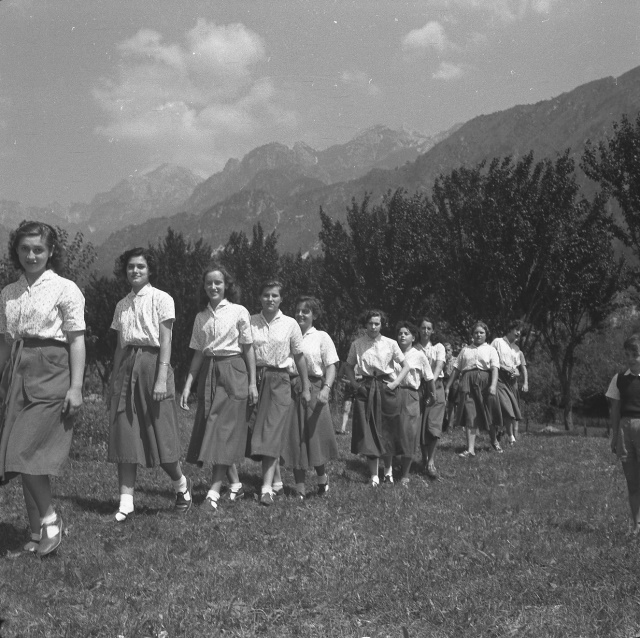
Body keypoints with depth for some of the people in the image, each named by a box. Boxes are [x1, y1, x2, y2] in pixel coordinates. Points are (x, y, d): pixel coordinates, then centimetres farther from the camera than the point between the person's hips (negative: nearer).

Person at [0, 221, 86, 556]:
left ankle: (50, 519, 7)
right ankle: (38, 530, 16)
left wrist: (76, 387, -12)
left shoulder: (65, 289, -2)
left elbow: (76, 340, -5)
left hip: (50, 372, -6)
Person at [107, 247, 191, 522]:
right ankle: (126, 502, 2)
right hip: (127, 366, 5)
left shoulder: (161, 299, -1)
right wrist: (114, 377, 9)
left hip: (152, 362, -5)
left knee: (160, 434, -2)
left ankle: (181, 484, 23)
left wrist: (162, 378, -16)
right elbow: (119, 345, 16)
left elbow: (165, 342, -7)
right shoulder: (122, 305, 15)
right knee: (124, 435, 0)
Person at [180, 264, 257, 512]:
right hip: (208, 373, 5)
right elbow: (198, 354, 11)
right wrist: (187, 385, 5)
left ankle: (214, 491, -13)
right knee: (214, 429, 5)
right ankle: (236, 484, 18)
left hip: (233, 372, -5)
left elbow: (248, 349, 0)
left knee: (224, 427, -10)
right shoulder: (201, 317, 10)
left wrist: (252, 382, -3)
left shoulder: (239, 312, -2)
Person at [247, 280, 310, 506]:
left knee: (272, 432, -10)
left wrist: (305, 388, 9)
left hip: (279, 380, -2)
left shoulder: (290, 324, 2)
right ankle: (276, 481, 20)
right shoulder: (250, 322, 3)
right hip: (255, 378, 2)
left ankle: (267, 488, -13)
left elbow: (299, 356, 8)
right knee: (257, 430, 4)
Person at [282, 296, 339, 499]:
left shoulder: (321, 337, 5)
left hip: (314, 389, -2)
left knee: (315, 433, -1)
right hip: (290, 389, 2)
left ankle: (322, 477, 24)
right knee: (294, 436, 2)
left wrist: (326, 388, -18)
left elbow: (331, 366, -3)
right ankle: (300, 486, 9)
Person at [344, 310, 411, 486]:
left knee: (387, 431, 6)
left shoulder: (390, 344, 0)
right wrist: (354, 384, -1)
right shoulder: (357, 344, 2)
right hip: (365, 390, 0)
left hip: (385, 387, 0)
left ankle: (389, 470, 23)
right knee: (368, 431, -3)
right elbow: (349, 367, 12)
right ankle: (374, 475, 2)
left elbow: (406, 366, 5)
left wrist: (395, 383, -6)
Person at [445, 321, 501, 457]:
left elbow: (495, 368, -4)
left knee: (488, 412, 5)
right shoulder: (465, 350, 17)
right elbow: (456, 369, 16)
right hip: (467, 382, 1)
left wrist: (493, 385, -19)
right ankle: (470, 449, -10)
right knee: (469, 414, -7)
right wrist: (448, 386, 10)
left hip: (485, 381, -1)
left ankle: (494, 440, 32)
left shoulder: (490, 349, 10)